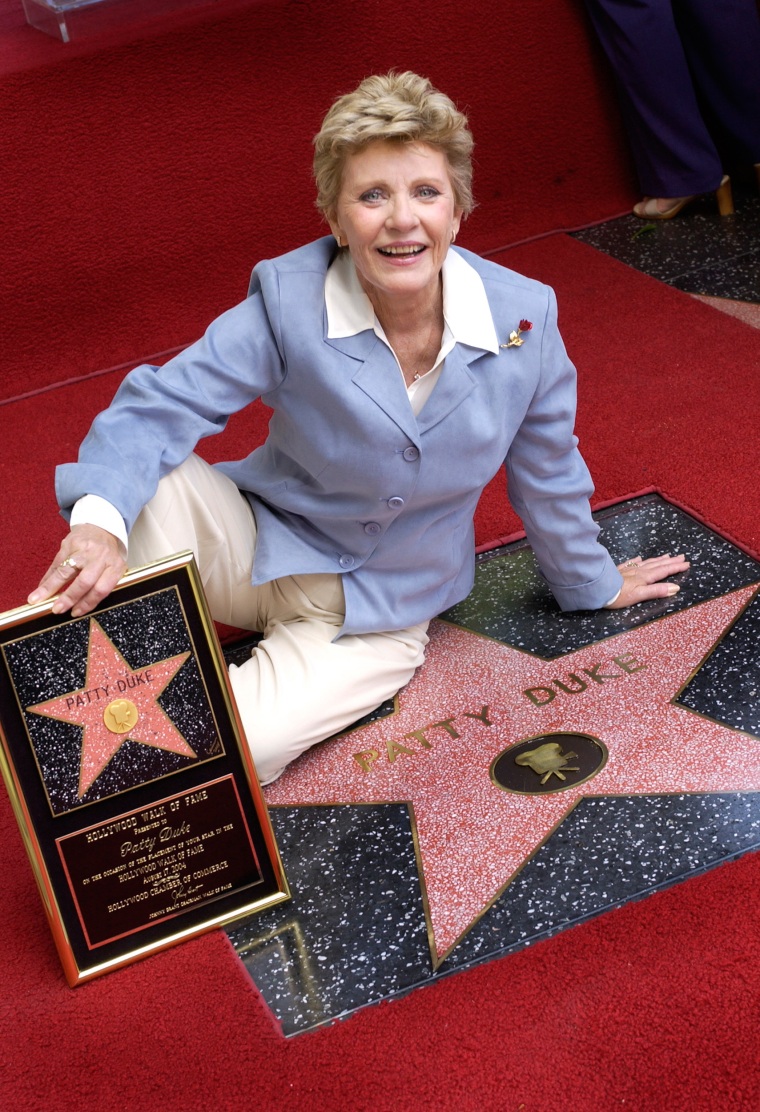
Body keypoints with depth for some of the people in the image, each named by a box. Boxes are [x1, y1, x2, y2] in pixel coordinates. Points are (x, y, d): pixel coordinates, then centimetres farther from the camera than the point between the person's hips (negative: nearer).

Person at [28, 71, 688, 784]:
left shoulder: (523, 317, -15)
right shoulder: (287, 300, -20)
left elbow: (547, 473, 1)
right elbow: (163, 403, -23)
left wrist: (592, 585, 16)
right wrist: (100, 522, -43)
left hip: (374, 614, 0)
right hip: (256, 550, 1)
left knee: (243, 750, -26)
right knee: (151, 478, -31)